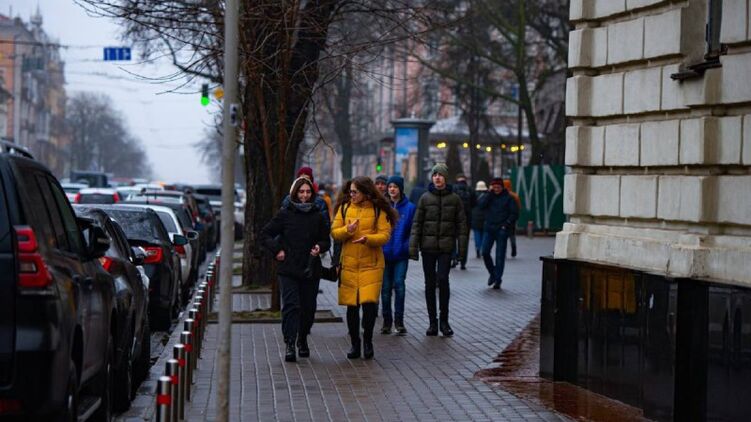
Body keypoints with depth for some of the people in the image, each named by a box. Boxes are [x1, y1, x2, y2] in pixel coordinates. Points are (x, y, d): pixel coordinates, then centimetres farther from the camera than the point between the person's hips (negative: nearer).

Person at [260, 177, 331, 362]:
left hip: (311, 269, 3)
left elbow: (326, 240, 16)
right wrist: (276, 250, -6)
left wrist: (319, 247, -5)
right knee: (291, 305, -13)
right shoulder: (285, 214, 0)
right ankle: (290, 345, -15)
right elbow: (265, 234, 6)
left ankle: (302, 340, 28)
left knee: (308, 307, 7)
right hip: (288, 269, -3)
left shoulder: (317, 216, 8)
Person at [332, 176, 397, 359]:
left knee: (369, 303, -12)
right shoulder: (344, 209, 9)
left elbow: (385, 235, -7)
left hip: (371, 264, -3)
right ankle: (355, 344, 19)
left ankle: (368, 341, 8)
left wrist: (367, 239, -25)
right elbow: (334, 232, 5)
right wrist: (347, 230, -16)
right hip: (349, 264, 3)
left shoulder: (378, 210, 0)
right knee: (351, 306, 5)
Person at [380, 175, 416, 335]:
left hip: (401, 255, -2)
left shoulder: (409, 208, 0)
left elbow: (413, 230, 2)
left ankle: (399, 321, 2)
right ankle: (387, 321, 15)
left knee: (399, 284, -7)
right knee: (386, 287, 6)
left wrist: (408, 247, -9)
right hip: (384, 253, 2)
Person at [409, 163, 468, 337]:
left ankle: (444, 321, -2)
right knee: (430, 283, 4)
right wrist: (413, 246, -4)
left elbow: (461, 223, 5)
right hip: (428, 246, 1)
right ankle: (432, 322, 11)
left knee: (443, 279, -13)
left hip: (446, 246, -1)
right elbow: (417, 223, 2)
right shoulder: (425, 198, 3)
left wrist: (462, 247, -1)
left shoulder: (454, 198, 3)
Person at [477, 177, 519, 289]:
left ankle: (498, 279, 4)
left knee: (500, 256, -2)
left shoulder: (508, 198, 2)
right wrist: (490, 193, -9)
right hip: (489, 229, 3)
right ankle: (492, 273, 16)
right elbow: (481, 204, -8)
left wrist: (507, 224, -11)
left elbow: (514, 214, 0)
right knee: (485, 252, -6)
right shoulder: (489, 196, 10)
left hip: (501, 230, -3)